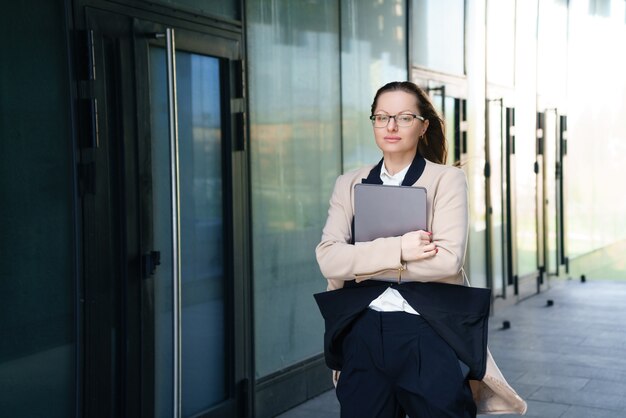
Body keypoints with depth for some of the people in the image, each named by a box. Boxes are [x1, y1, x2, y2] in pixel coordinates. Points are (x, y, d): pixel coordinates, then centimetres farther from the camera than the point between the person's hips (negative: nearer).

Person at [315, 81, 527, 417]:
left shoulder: (446, 179, 0)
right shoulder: (349, 184, 9)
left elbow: (449, 259, -14)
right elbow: (328, 258, -5)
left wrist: (365, 263, -10)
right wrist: (397, 250, -18)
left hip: (429, 333, -3)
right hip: (363, 333, 3)